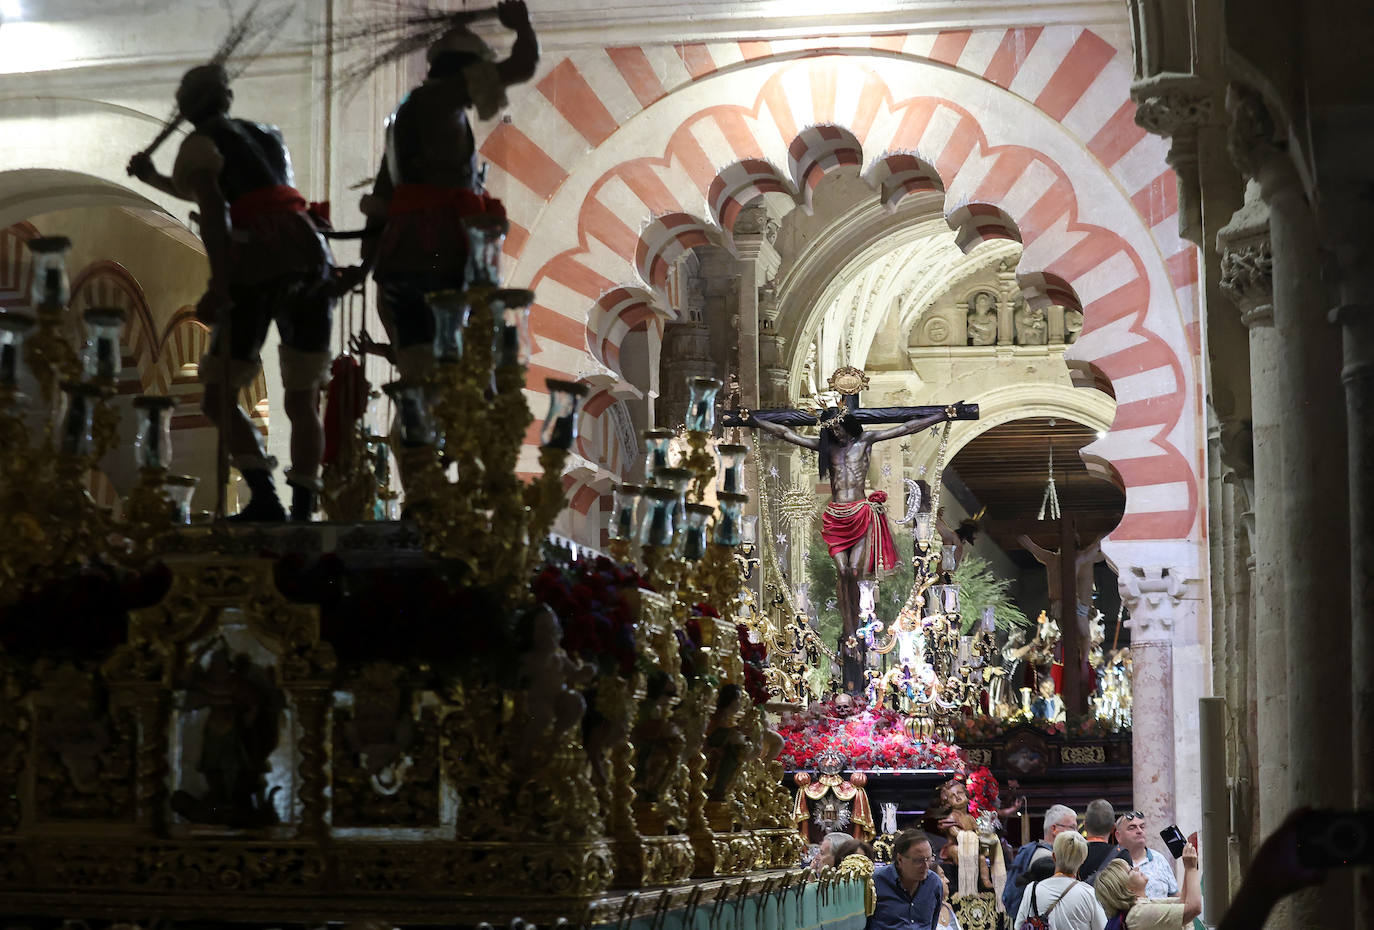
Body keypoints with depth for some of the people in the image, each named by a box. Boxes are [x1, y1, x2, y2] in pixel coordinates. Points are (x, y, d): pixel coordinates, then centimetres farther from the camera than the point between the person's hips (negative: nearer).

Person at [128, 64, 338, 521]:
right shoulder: (267, 136, 28)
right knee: (302, 402, 10)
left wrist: (219, 283, -13)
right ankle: (303, 509, -1)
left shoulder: (199, 146, 9)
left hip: (259, 269, -5)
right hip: (312, 258, 5)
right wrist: (155, 180, 49)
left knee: (219, 395, 5)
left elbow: (213, 210, -8)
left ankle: (264, 496, -13)